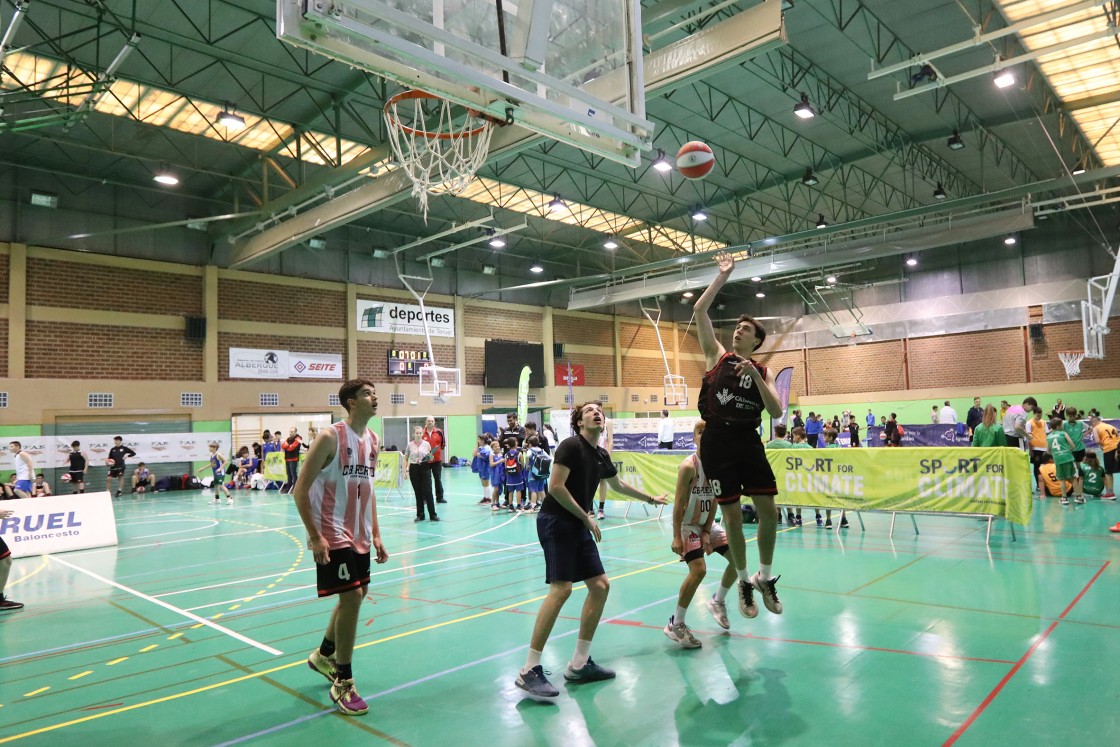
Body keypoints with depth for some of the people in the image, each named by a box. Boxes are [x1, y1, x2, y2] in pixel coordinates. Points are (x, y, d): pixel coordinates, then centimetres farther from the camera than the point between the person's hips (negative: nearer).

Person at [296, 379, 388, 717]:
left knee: (357, 594, 16)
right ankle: (343, 683, 5)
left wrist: (375, 534, 12)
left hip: (359, 535, 8)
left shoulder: (372, 440, 7)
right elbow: (300, 490, -16)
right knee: (351, 597, -11)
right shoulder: (330, 437, -16)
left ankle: (324, 655, 40)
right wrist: (315, 536, -20)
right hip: (333, 535, -8)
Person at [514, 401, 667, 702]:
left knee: (600, 585, 6)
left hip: (578, 526, 9)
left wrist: (652, 499, 42)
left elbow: (618, 485, 32)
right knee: (561, 588, -19)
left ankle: (579, 664, 16)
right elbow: (555, 487, -18)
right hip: (556, 522, -9)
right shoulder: (571, 446, -11)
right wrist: (587, 517, -13)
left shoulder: (601, 455, 14)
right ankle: (529, 671, -13)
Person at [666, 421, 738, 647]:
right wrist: (676, 537, -23)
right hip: (688, 525, -7)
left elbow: (714, 500, -5)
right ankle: (675, 624, -6)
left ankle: (718, 601, 30)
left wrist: (707, 532, -10)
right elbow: (678, 503, -21)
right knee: (699, 570, -20)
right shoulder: (689, 466, -22)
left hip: (708, 524, 7)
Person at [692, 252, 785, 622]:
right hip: (718, 441, -2)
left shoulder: (762, 372, 10)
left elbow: (776, 412, -4)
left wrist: (755, 376, -13)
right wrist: (724, 275, 2)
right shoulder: (717, 355, 7)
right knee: (732, 515, 1)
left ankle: (766, 577, 21)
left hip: (748, 442, 2)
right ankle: (744, 582, 18)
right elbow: (699, 310, -2)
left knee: (769, 510, 0)